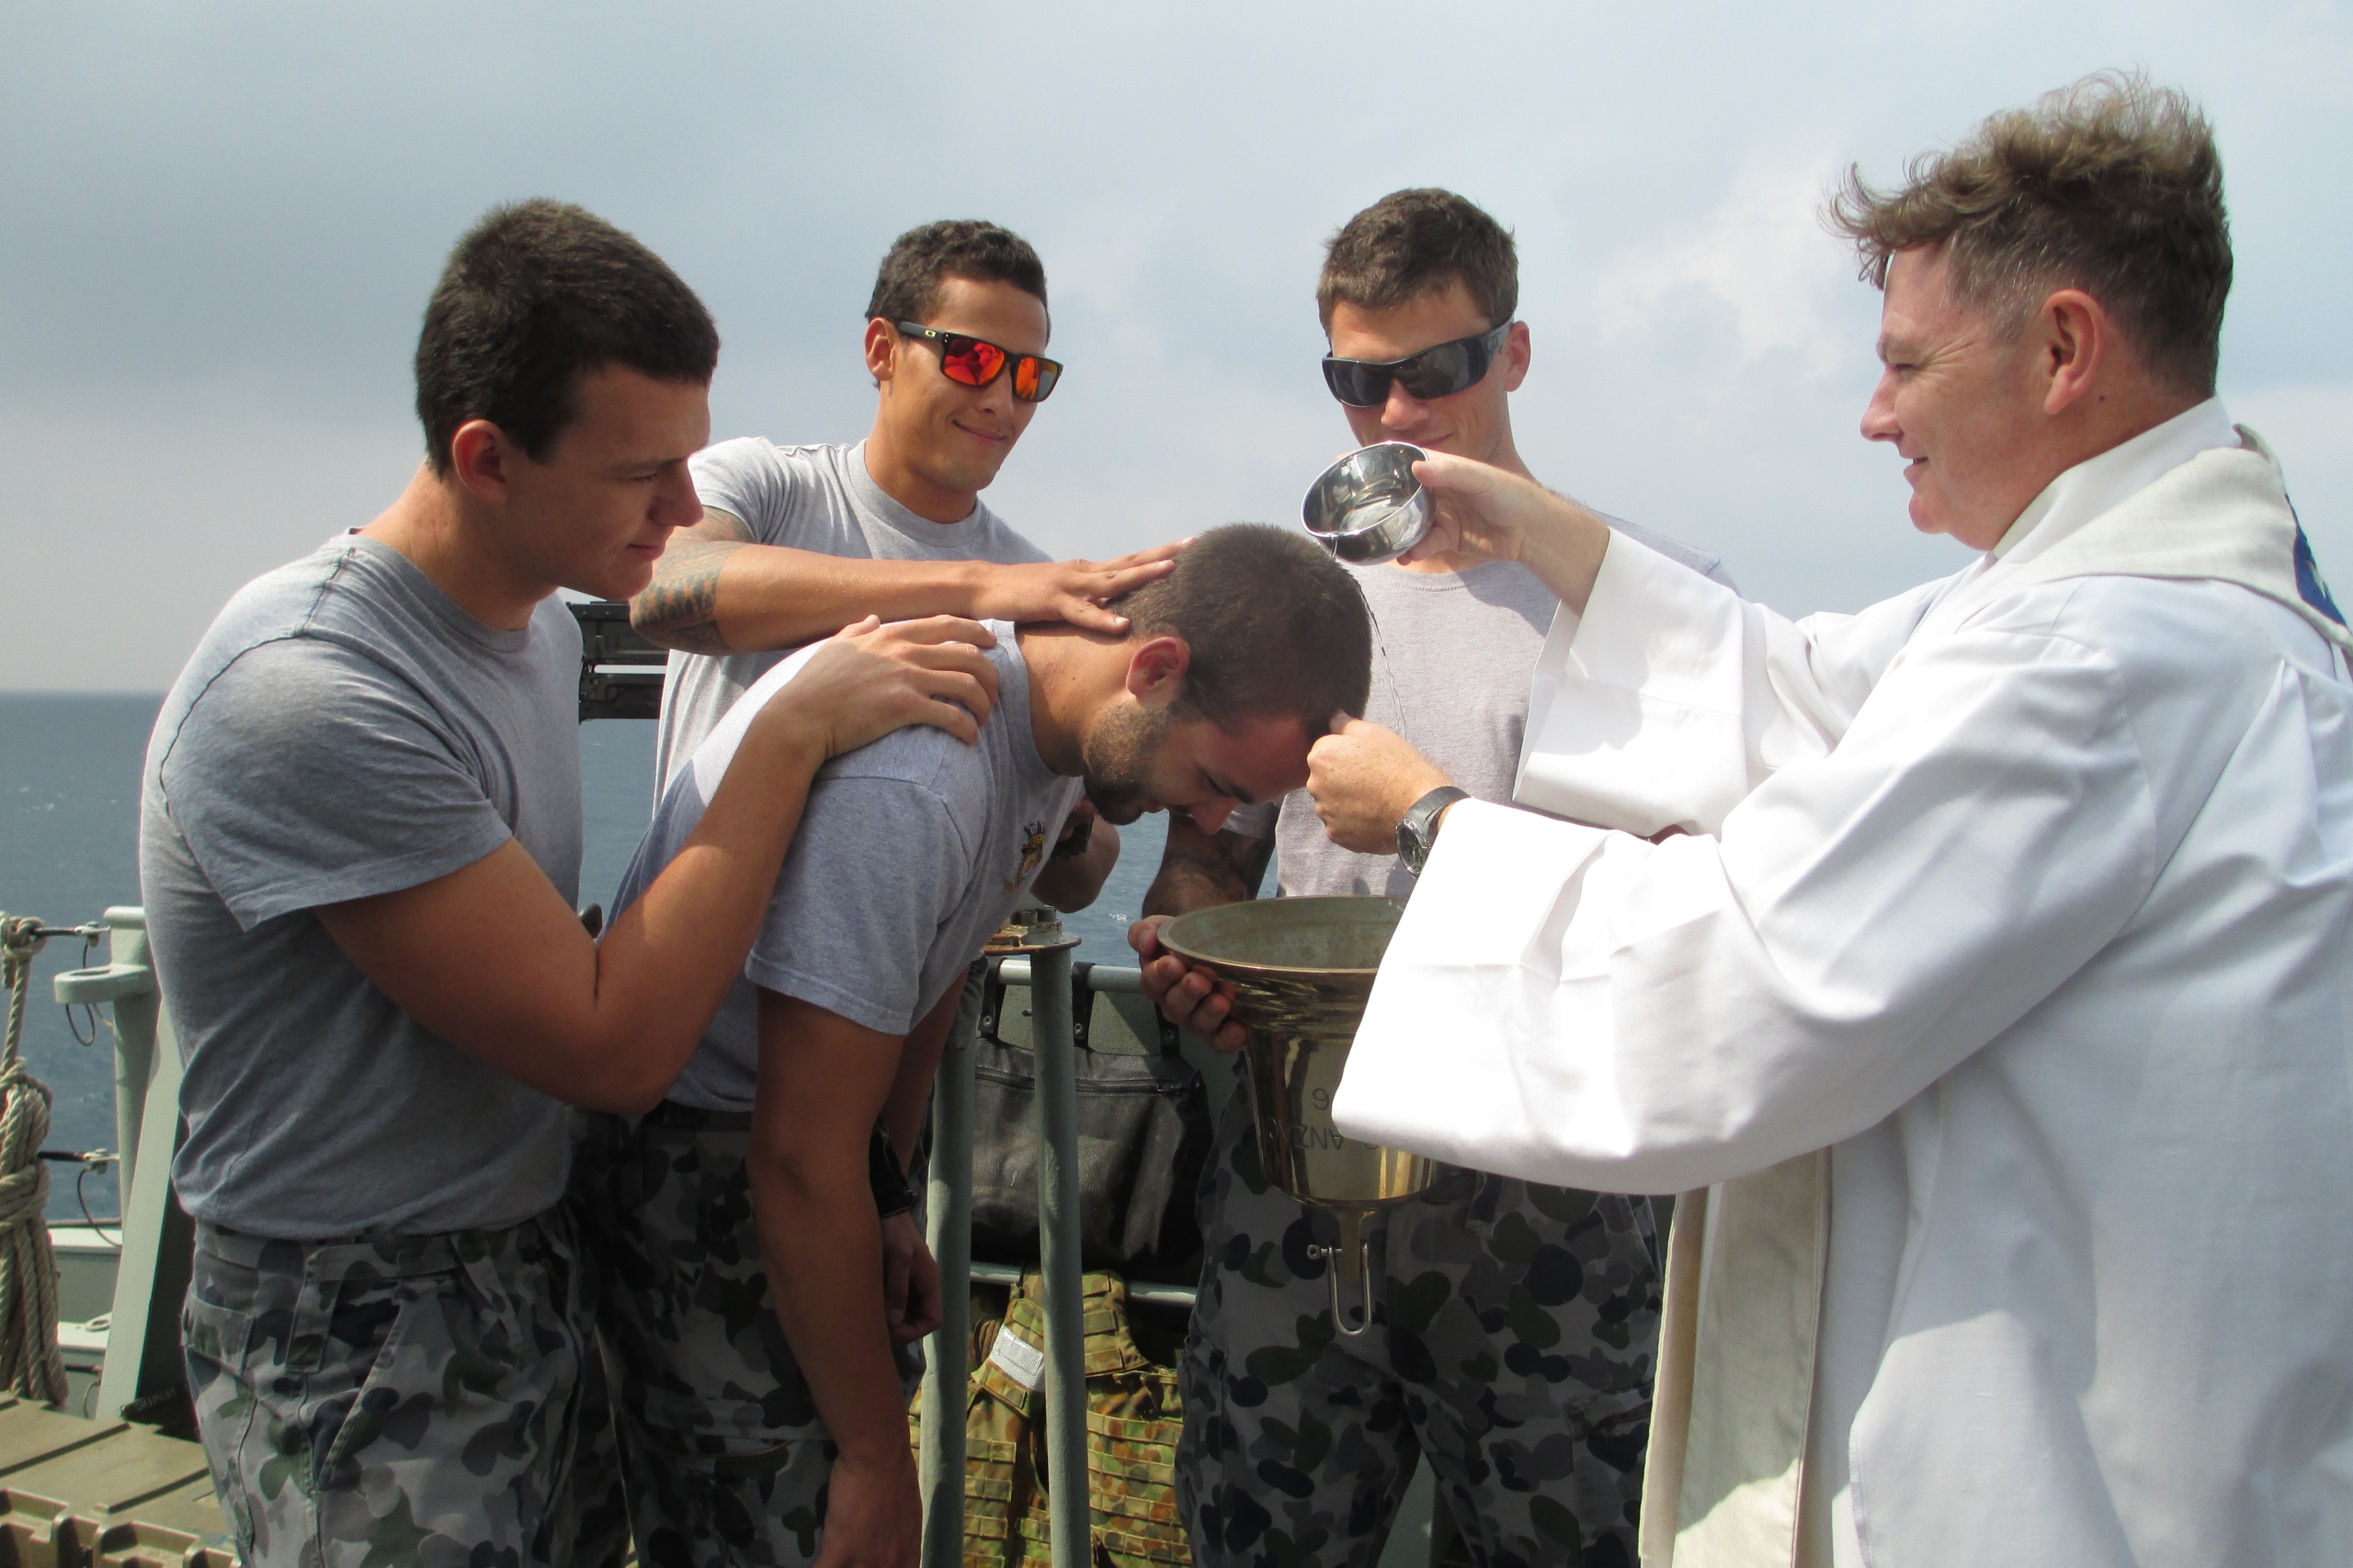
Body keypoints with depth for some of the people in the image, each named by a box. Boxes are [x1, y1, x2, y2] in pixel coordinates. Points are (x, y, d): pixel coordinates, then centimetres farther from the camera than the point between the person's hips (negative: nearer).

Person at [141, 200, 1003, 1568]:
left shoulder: (544, 615, 3)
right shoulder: (305, 694, -25)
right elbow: (614, 1044, -25)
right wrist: (796, 733, -21)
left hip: (543, 1276, 7)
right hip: (361, 1339, -7)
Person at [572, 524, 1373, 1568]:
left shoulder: (1060, 714, -3)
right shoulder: (909, 776, -33)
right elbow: (801, 1164, -28)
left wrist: (889, 1202, 14)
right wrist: (877, 1461, -17)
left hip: (807, 1138, 9)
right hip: (687, 1150, -8)